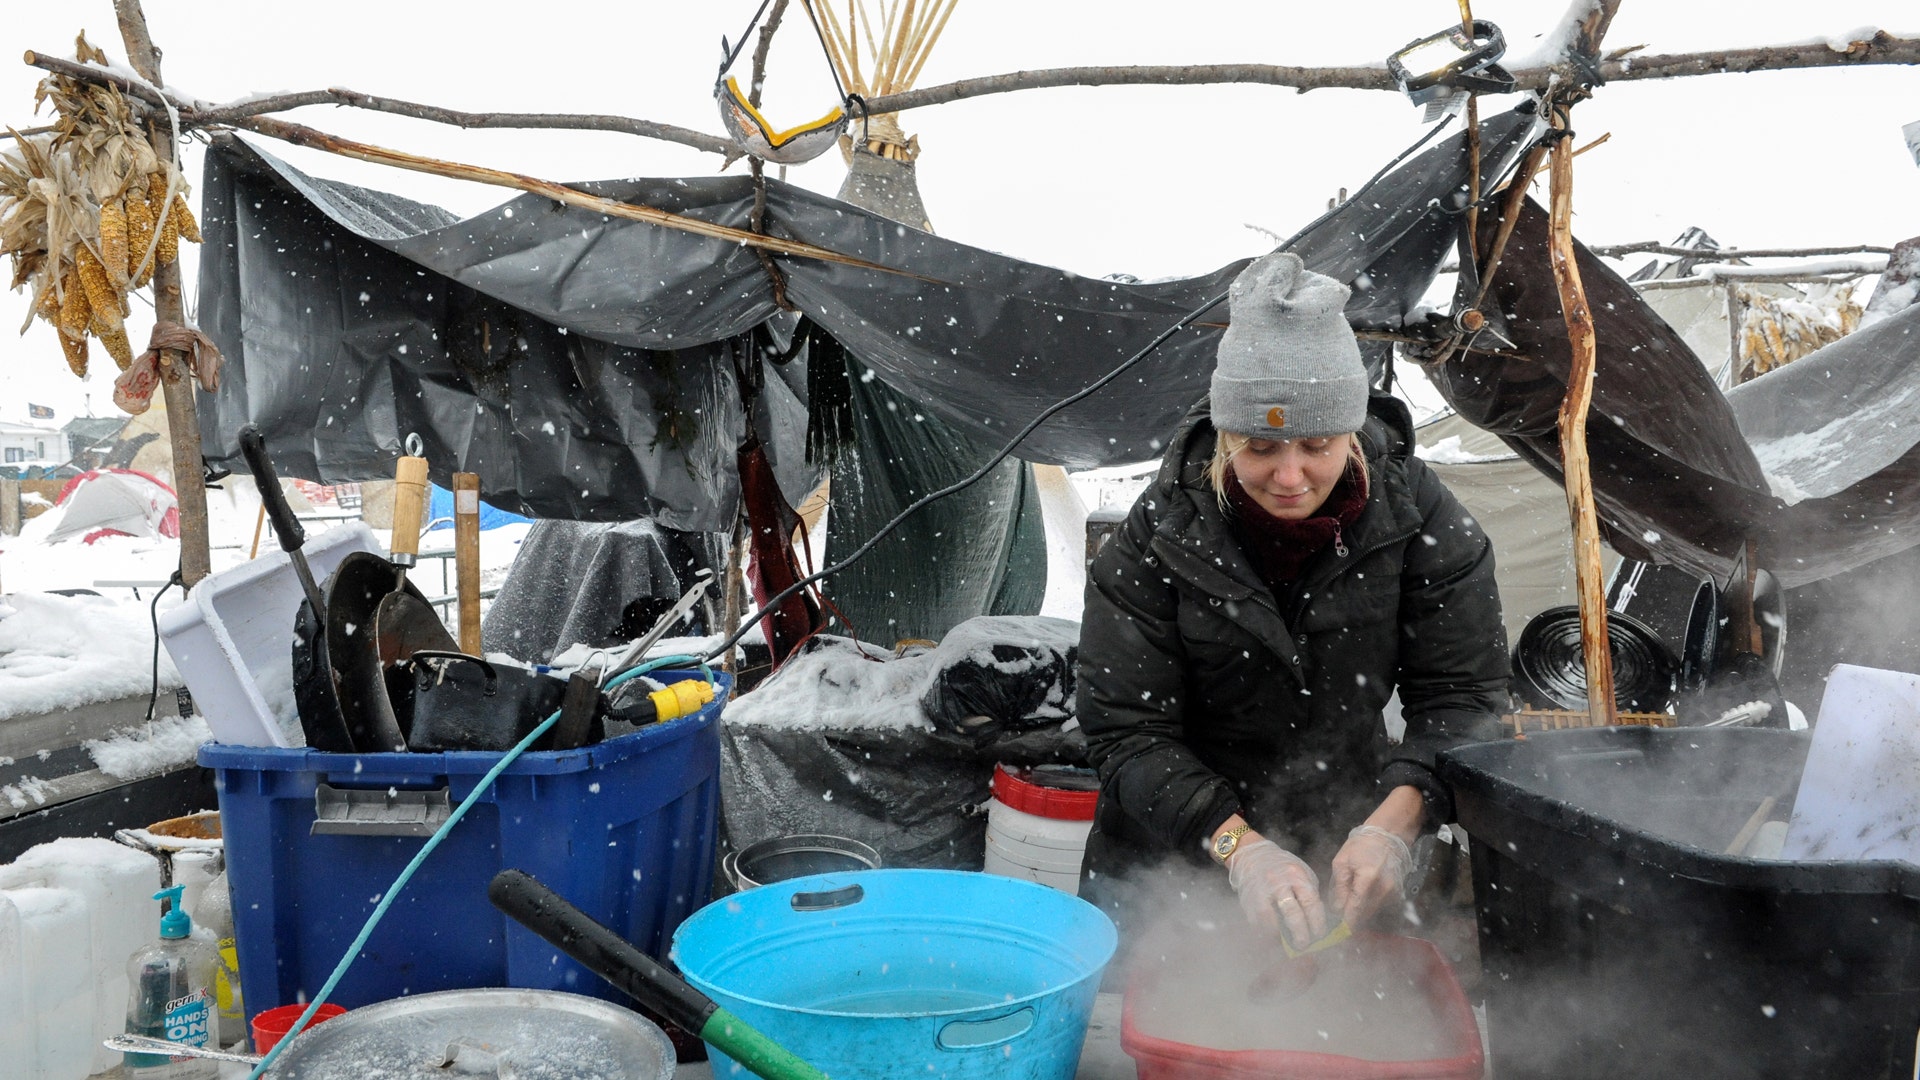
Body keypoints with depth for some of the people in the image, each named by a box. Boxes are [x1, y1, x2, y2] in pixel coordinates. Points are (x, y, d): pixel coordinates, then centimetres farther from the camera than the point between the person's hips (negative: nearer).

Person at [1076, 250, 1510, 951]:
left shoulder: (1417, 516, -14)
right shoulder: (1159, 534, -18)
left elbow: (1460, 697, -12)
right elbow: (1126, 734, -18)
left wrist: (1393, 825, -30)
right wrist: (1238, 847, -32)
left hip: (1345, 853, 2)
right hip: (1170, 860, -1)